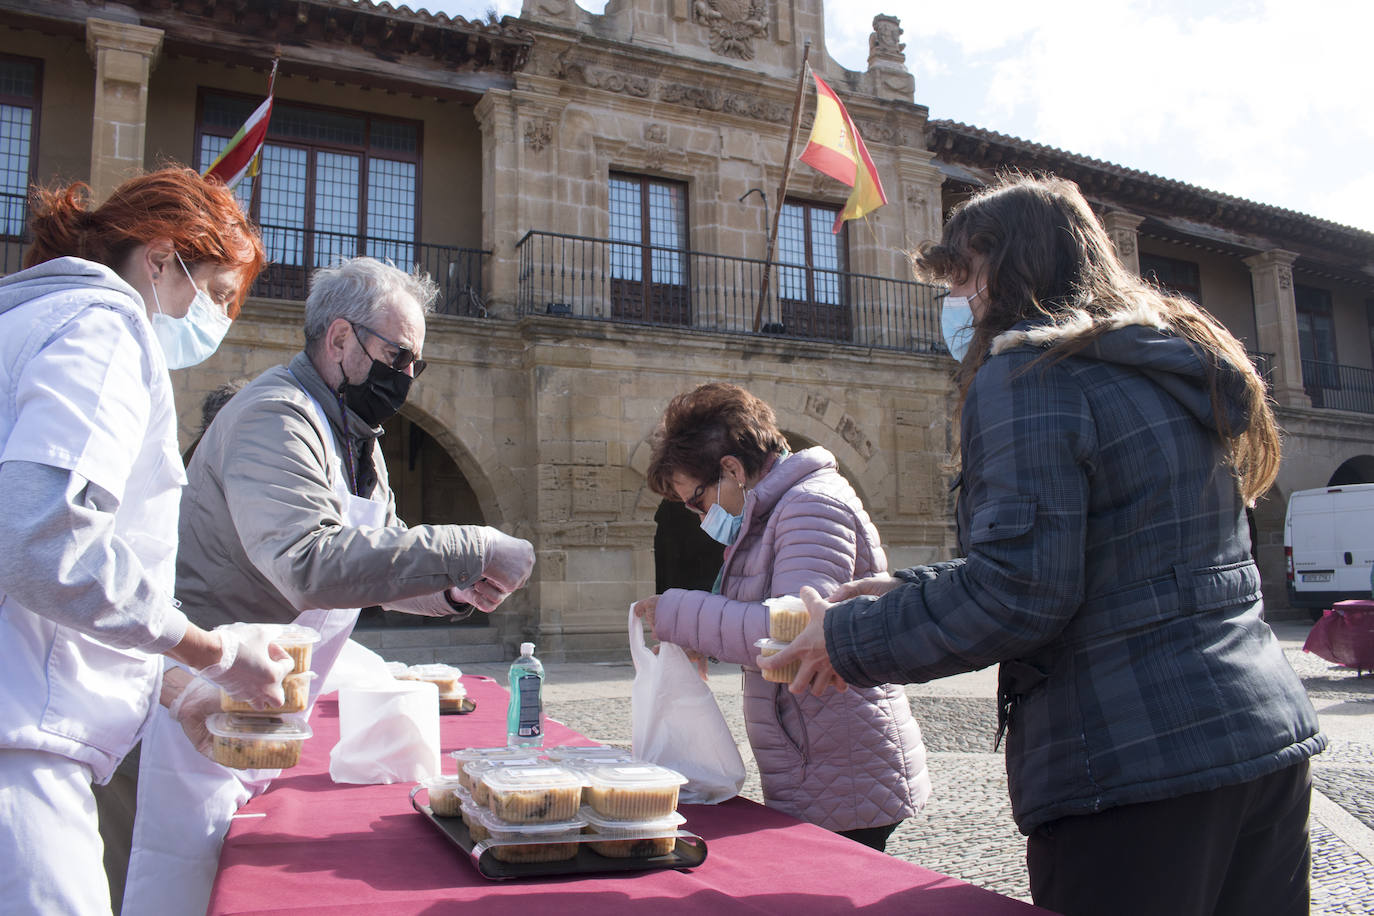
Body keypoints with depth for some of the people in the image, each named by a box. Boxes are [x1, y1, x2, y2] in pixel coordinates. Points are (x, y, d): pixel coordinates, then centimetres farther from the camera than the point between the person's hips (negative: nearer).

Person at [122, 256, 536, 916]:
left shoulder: (356, 433, 12)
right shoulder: (276, 416, -21)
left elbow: (372, 561, 16)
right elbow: (313, 565, -36)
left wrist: (450, 592, -4)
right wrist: (472, 551, -33)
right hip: (211, 707, -9)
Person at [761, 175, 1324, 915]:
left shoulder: (1031, 373, -12)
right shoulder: (1181, 368, 16)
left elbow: (1018, 593, -20)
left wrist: (850, 640, -8)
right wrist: (909, 590, 16)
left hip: (1136, 771, -9)